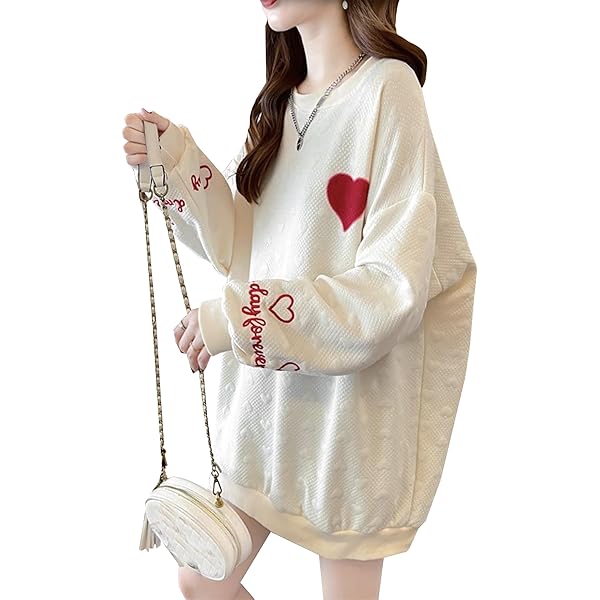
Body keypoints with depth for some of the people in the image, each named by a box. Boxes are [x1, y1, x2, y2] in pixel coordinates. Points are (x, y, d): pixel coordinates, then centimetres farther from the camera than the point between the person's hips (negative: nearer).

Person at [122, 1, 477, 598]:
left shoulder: (388, 86, -16)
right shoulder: (279, 101, 7)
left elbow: (395, 290, -22)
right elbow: (240, 246, 6)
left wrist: (239, 315, -25)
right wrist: (179, 163, -7)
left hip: (348, 405, -6)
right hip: (264, 397, 7)